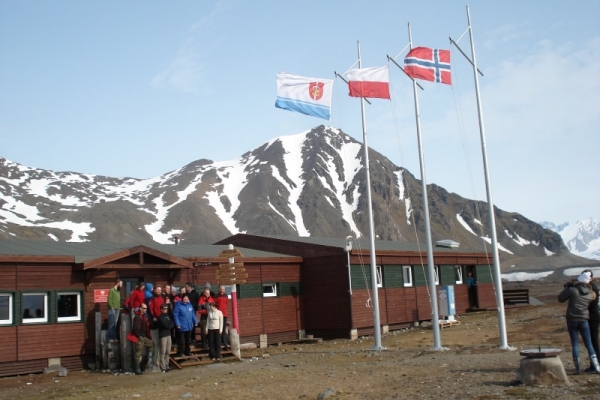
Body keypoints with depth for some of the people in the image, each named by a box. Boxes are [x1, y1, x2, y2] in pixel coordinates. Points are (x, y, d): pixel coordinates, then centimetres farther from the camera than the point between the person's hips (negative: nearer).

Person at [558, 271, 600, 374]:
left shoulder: (572, 290, -9)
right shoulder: (590, 293, 2)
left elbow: (560, 299, -2)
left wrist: (567, 287, 8)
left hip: (572, 320, -2)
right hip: (584, 320, 2)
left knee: (575, 343, 3)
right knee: (588, 343, 9)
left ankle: (577, 368, 1)